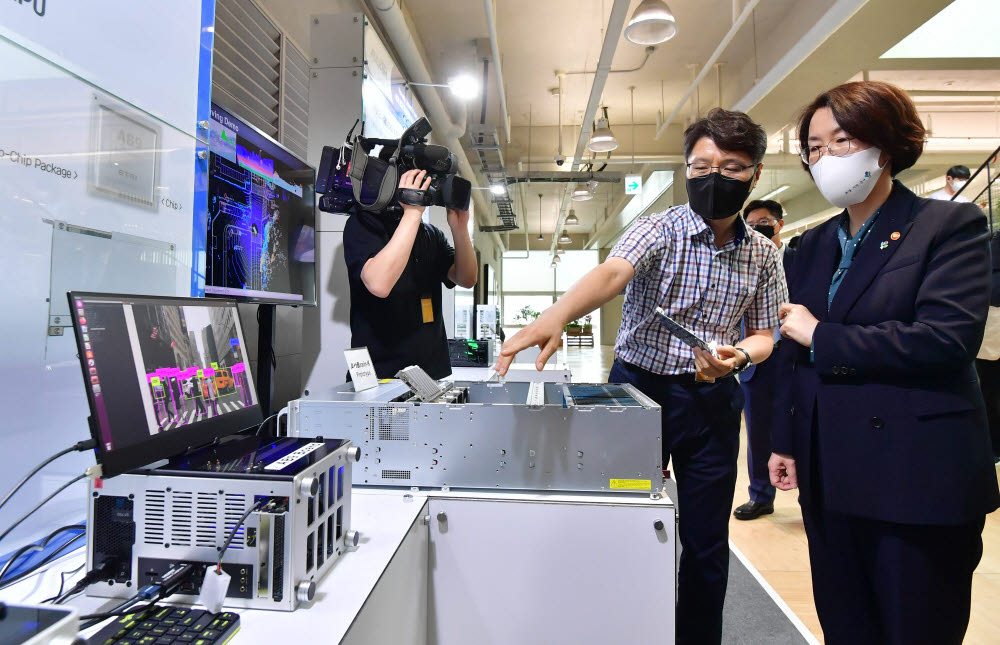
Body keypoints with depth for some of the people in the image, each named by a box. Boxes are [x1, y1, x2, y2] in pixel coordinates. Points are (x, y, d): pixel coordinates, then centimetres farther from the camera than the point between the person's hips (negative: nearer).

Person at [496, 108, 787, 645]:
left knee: (706, 542, 13)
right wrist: (558, 315, -50)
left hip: (713, 400, 3)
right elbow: (613, 272, -30)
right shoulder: (660, 229, -9)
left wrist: (739, 355, -16)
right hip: (640, 387, -2)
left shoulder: (763, 254, 3)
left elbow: (763, 335, 9)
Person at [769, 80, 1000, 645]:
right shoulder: (815, 244, 12)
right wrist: (787, 441, 12)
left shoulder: (951, 225, -4)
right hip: (832, 478, 6)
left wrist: (821, 337, -14)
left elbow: (948, 338, -20)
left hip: (918, 478, -5)